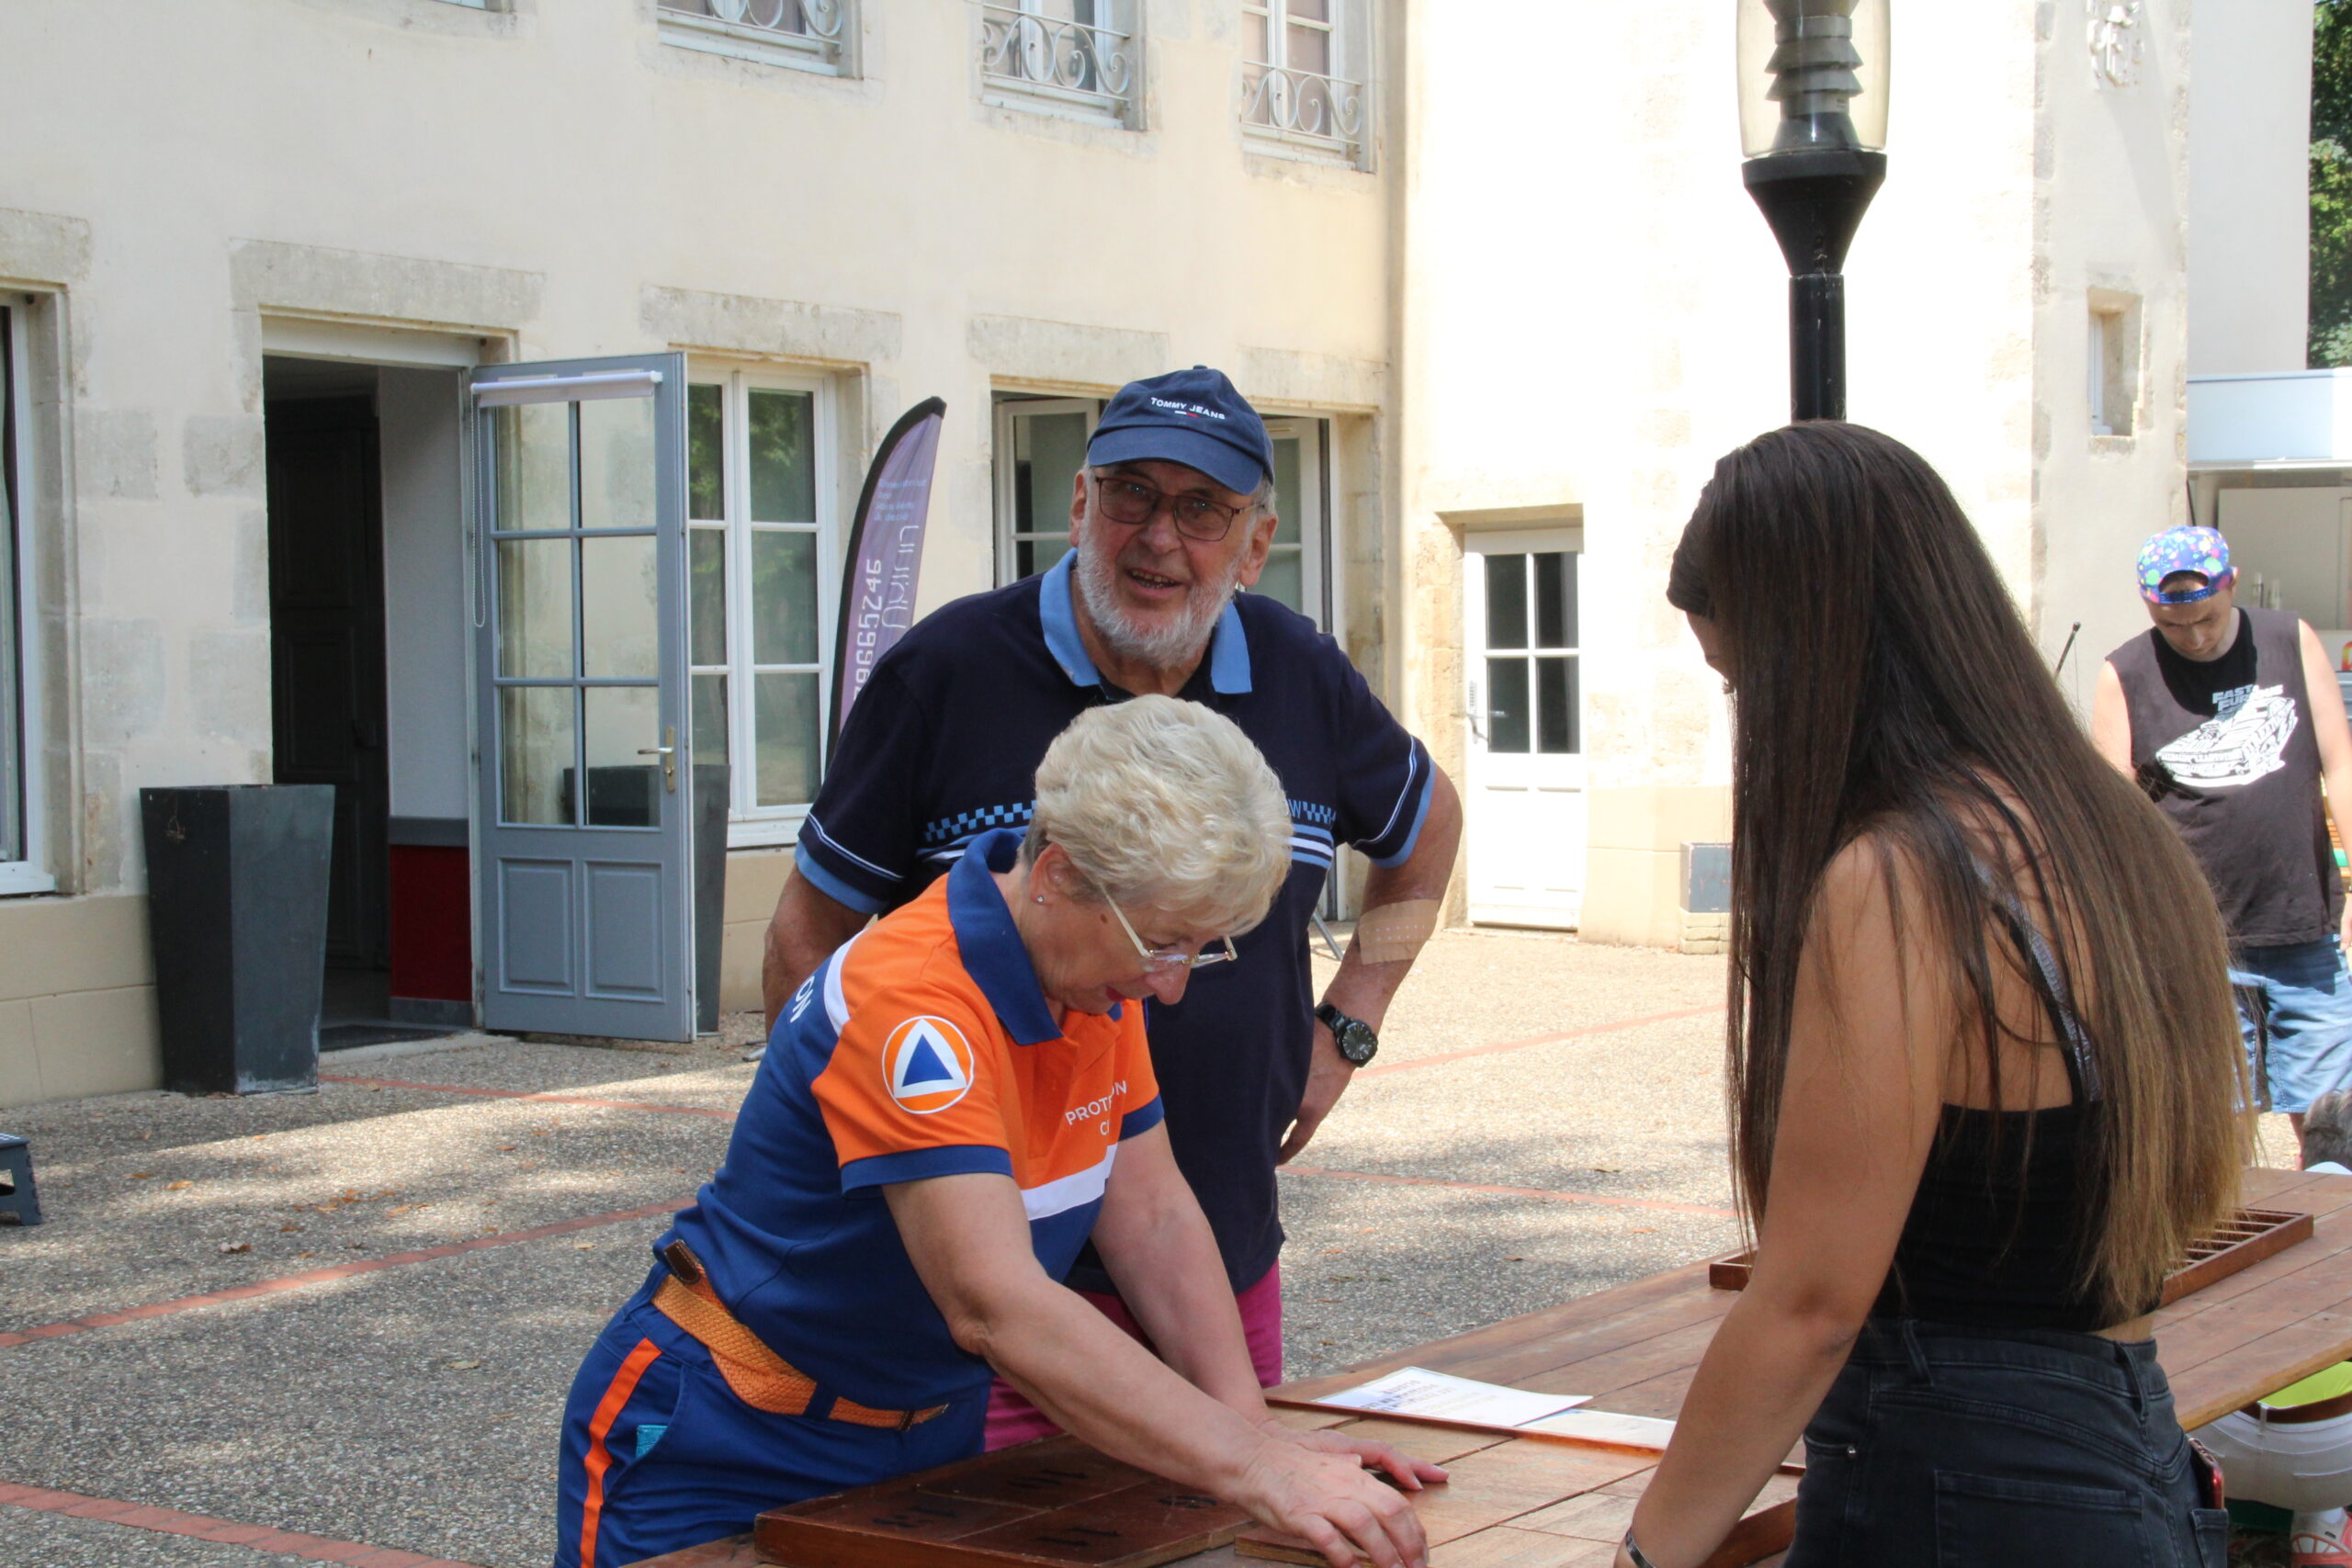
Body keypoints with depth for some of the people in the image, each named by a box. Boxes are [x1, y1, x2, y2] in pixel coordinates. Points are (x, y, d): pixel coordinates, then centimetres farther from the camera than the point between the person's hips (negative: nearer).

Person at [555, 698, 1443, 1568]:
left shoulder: (1101, 979, -4)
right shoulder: (912, 1006, -31)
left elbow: (1154, 1219, -1)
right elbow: (998, 1308, -40)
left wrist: (1254, 1430, -14)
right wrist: (1254, 1472, -43)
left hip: (932, 1436, 8)